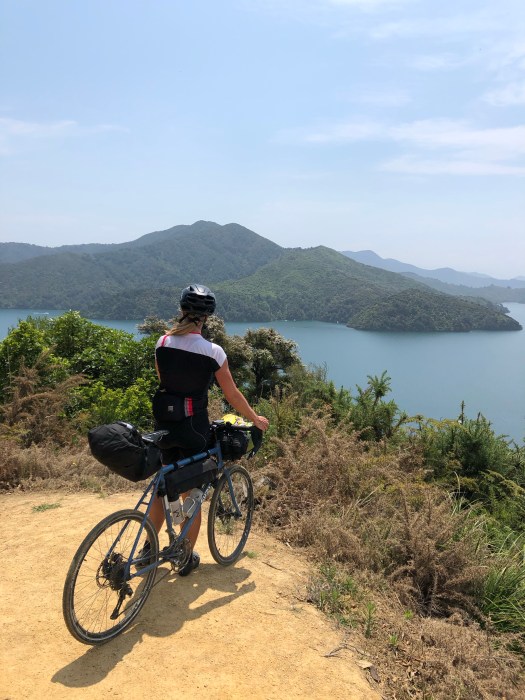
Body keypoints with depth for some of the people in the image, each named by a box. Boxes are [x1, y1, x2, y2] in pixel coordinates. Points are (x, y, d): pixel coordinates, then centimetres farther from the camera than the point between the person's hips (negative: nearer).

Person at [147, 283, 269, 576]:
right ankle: (187, 558, 27)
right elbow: (232, 394, -5)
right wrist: (256, 419, 11)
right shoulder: (213, 352, -13)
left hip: (164, 423, 4)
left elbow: (163, 381, 8)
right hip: (193, 428, -4)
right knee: (191, 494, 12)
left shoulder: (163, 343, -4)